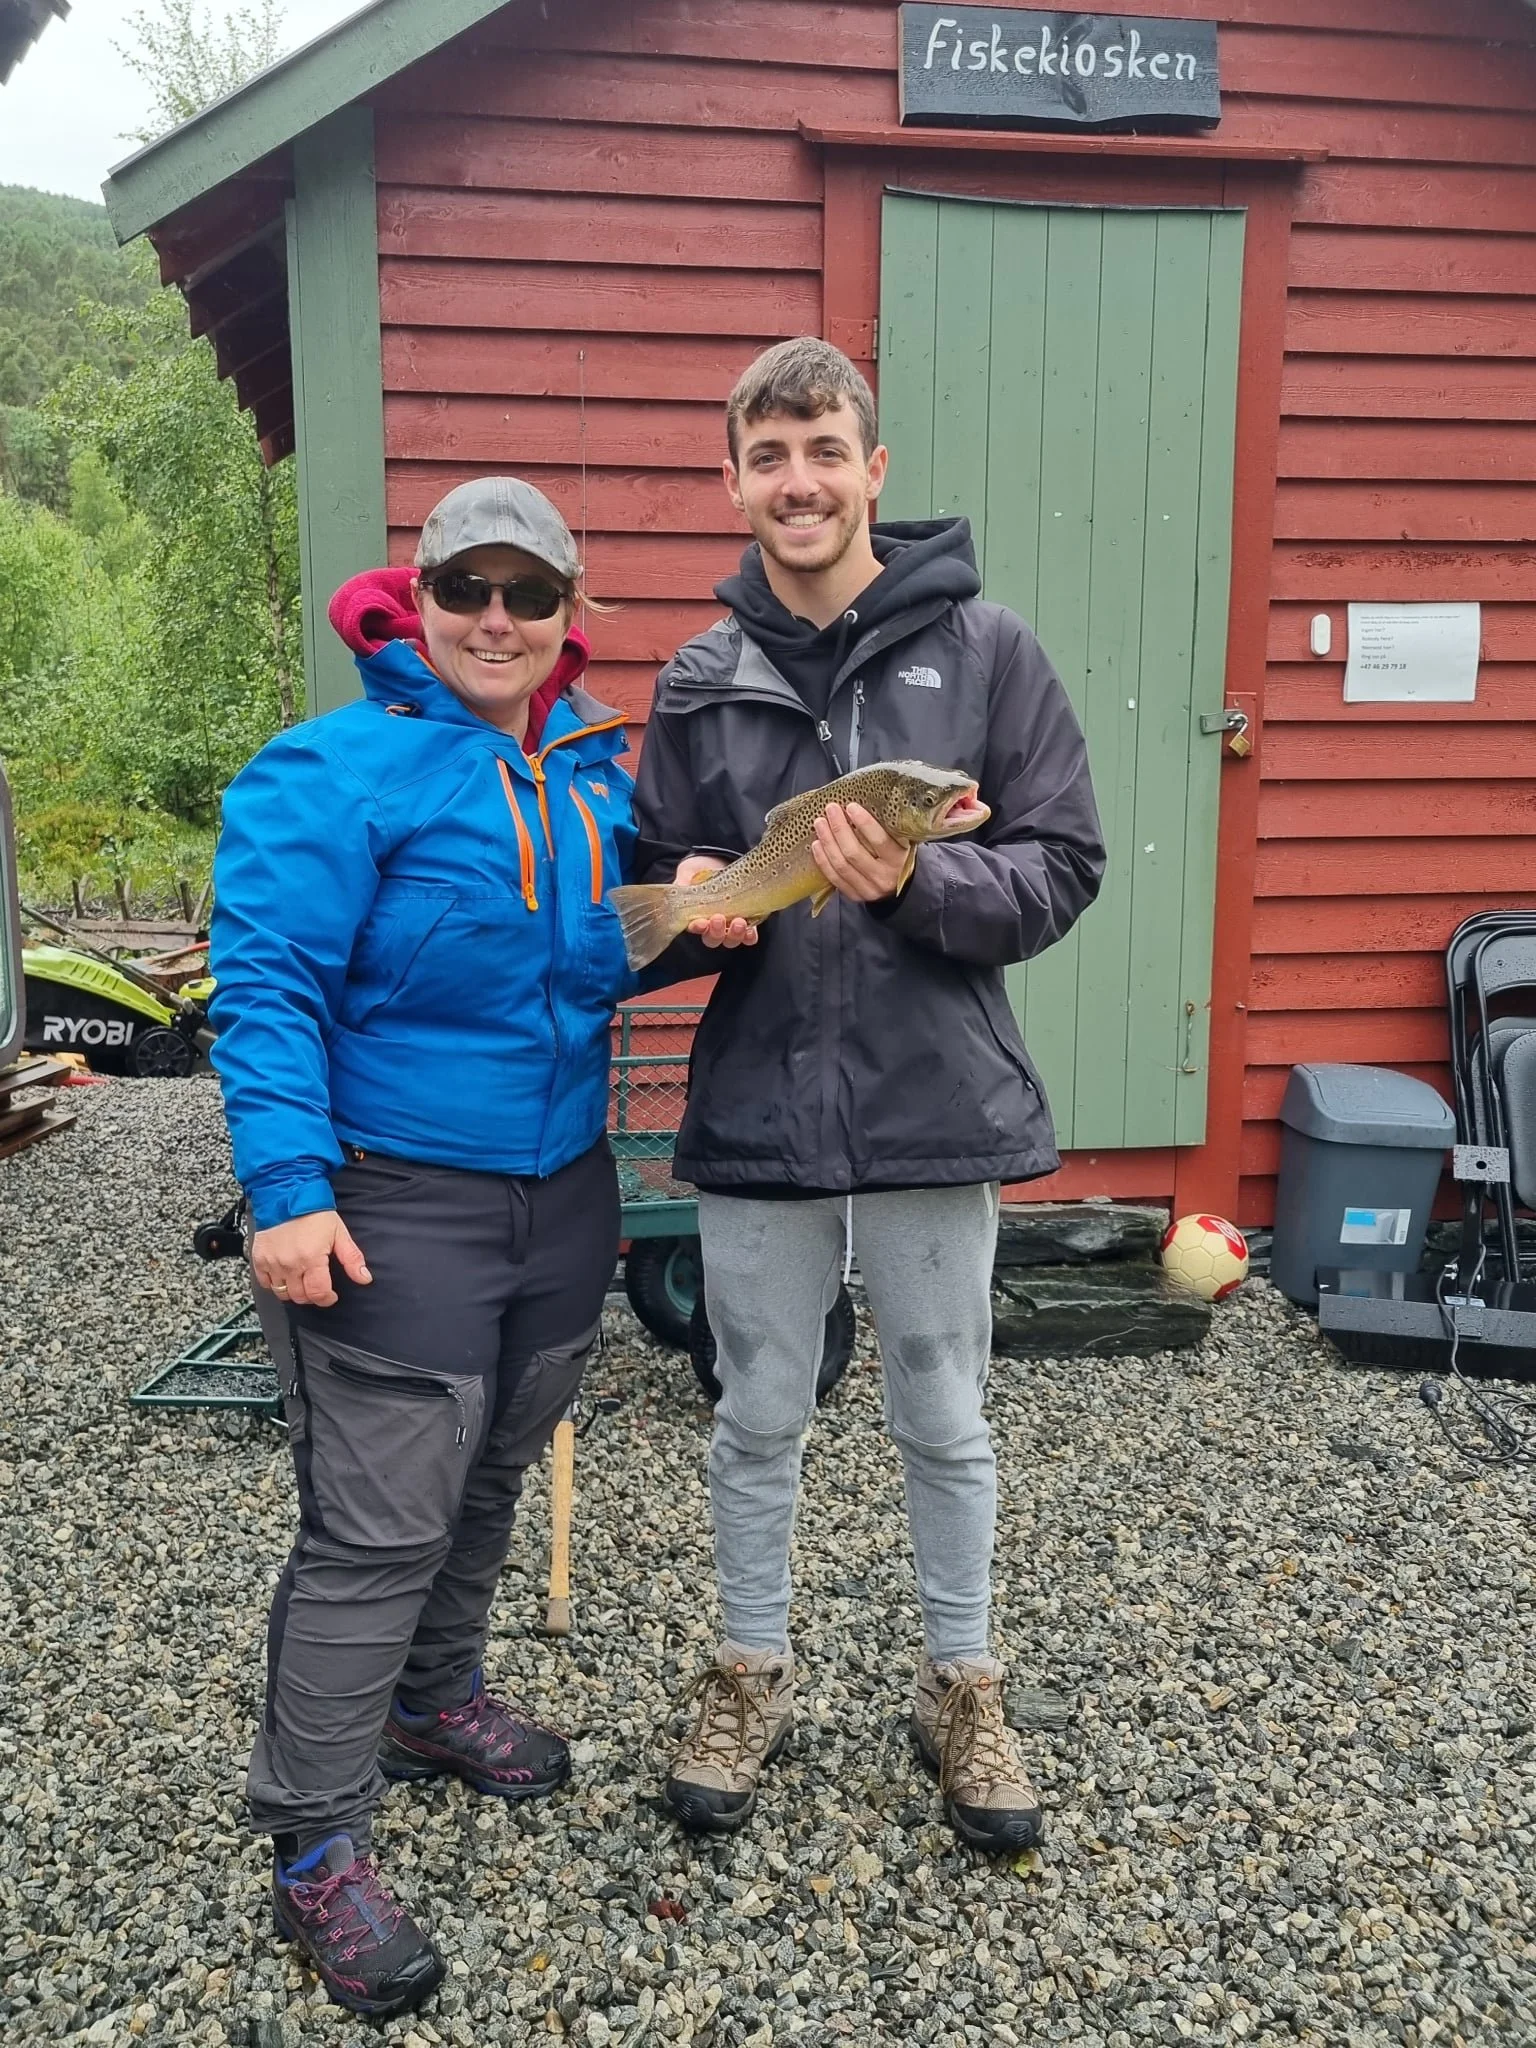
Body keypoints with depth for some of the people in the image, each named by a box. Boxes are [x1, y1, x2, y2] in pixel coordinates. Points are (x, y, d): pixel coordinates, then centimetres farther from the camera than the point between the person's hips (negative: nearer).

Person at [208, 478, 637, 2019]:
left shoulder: (597, 777, 8)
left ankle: (432, 1695, 46)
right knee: (379, 1527, -3)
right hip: (392, 1209, -7)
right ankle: (313, 1843, 16)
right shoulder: (338, 770, -13)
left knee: (489, 1477, 22)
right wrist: (287, 1183, -25)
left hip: (561, 1195, 7)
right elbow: (267, 983, -18)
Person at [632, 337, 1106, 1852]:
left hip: (934, 1106, -2)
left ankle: (961, 1690, 35)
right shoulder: (698, 682, 6)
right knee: (757, 1422, 15)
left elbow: (1061, 868, -4)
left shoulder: (985, 651, -2)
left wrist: (915, 883, -21)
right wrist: (693, 909, -12)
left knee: (944, 1425, 14)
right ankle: (752, 1678, 37)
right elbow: (649, 903, 11)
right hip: (756, 1112, 2)